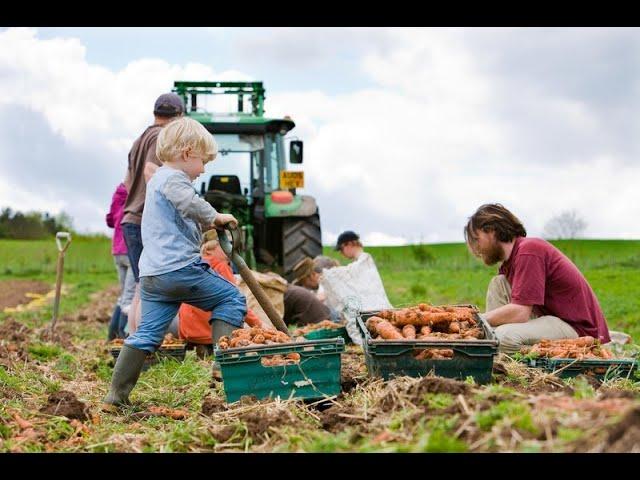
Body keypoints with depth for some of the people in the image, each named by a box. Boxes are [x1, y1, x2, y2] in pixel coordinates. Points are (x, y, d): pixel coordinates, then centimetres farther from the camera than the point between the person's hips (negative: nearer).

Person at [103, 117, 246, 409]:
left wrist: (204, 224, 26)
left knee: (147, 334, 8)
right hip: (180, 267, -9)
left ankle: (116, 396, 6)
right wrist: (214, 217, -10)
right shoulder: (173, 178, -6)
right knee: (232, 298, 4)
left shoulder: (156, 179, 27)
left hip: (152, 274, 9)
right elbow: (190, 203, -26)